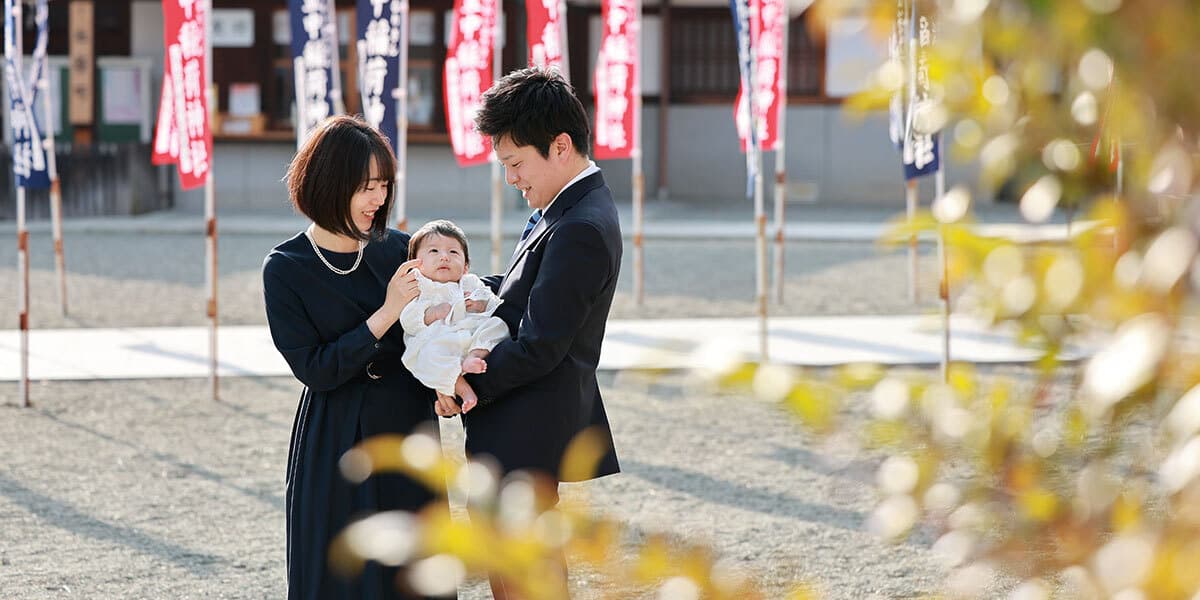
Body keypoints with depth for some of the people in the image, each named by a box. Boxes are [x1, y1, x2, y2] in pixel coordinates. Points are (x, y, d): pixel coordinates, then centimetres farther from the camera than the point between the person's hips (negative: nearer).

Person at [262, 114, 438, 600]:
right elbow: (314, 369, -12)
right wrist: (386, 315, -18)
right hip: (336, 447, -3)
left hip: (408, 434, 3)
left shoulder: (397, 250, 3)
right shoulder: (285, 269, -7)